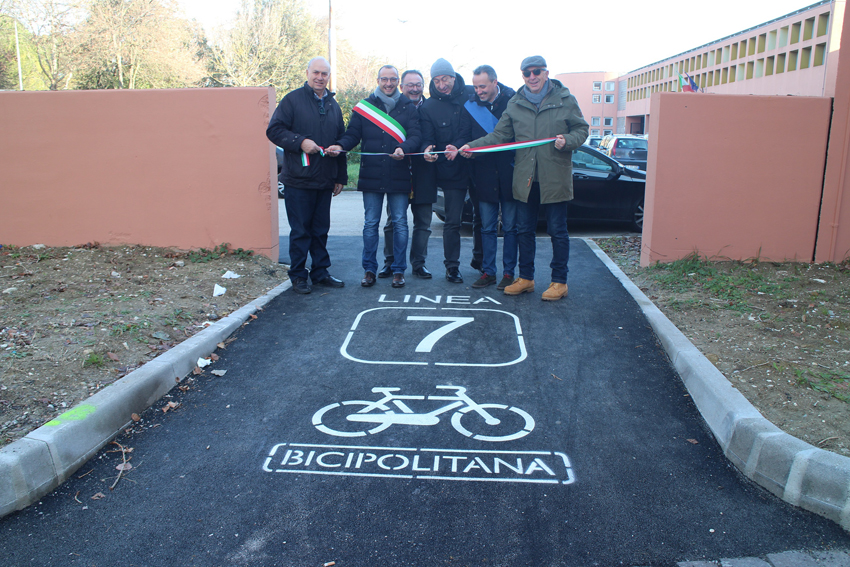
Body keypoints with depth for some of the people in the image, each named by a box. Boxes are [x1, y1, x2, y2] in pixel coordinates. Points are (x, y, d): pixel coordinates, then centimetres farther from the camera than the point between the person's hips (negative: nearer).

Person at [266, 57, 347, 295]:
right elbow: (274, 130, -6)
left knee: (321, 230, 11)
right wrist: (300, 142, -19)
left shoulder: (333, 105, 16)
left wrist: (341, 177, 16)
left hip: (325, 181, 5)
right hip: (299, 180, -5)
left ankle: (320, 272, 21)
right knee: (300, 231, 0)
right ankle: (298, 276, 10)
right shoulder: (293, 100, -1)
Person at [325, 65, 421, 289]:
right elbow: (353, 134, 6)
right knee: (370, 224, 5)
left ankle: (399, 270, 13)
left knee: (400, 223, 4)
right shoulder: (364, 107, 8)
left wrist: (404, 149, -26)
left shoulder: (408, 107, 5)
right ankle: (369, 270, 14)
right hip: (371, 176, 1)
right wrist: (340, 146, -15)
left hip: (399, 176, -1)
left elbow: (415, 136, -5)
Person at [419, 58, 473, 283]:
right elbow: (427, 137, -4)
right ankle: (452, 266, 11)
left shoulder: (470, 95, 1)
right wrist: (427, 149, -28)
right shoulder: (428, 107, 2)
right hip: (453, 170, -1)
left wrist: (458, 146, -21)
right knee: (452, 220, 0)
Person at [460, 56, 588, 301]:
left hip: (555, 178, -3)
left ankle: (559, 281, 14)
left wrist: (567, 140, -18)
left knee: (557, 231, 3)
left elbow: (581, 129, 3)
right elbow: (499, 135, 7)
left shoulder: (565, 100, 0)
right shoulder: (515, 103, 8)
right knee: (524, 230, 10)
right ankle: (525, 278, 24)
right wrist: (472, 146, -6)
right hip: (525, 178, 4)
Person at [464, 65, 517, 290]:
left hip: (509, 174, -2)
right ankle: (488, 271, 16)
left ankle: (509, 272, 14)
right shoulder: (471, 105, 4)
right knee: (487, 227, 8)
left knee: (510, 227, 5)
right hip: (485, 176, 3)